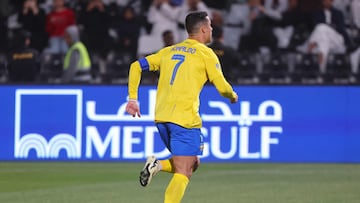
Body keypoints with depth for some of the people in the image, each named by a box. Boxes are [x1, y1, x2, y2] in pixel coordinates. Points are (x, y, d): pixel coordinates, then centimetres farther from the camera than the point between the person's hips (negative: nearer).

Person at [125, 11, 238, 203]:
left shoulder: (169, 51, 18)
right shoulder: (206, 53, 1)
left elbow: (137, 66, 15)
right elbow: (222, 87, -1)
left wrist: (132, 98, 14)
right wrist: (233, 95, 21)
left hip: (161, 118, 7)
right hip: (185, 119, -7)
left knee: (193, 163, 21)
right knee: (183, 174, -7)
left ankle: (158, 165, -3)